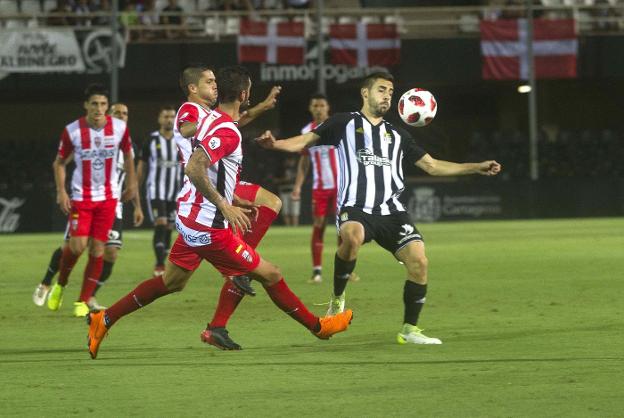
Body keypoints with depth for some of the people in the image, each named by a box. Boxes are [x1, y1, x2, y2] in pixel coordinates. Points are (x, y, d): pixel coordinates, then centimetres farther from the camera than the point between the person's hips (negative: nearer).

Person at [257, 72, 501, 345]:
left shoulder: (397, 135, 25)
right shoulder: (344, 124, 13)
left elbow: (432, 166, 28)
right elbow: (304, 142, 6)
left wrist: (477, 167, 22)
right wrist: (275, 144, -15)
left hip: (391, 210, 5)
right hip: (355, 208, -5)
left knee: (418, 261, -13)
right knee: (353, 237, -39)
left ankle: (409, 329, 4)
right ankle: (338, 298, -15)